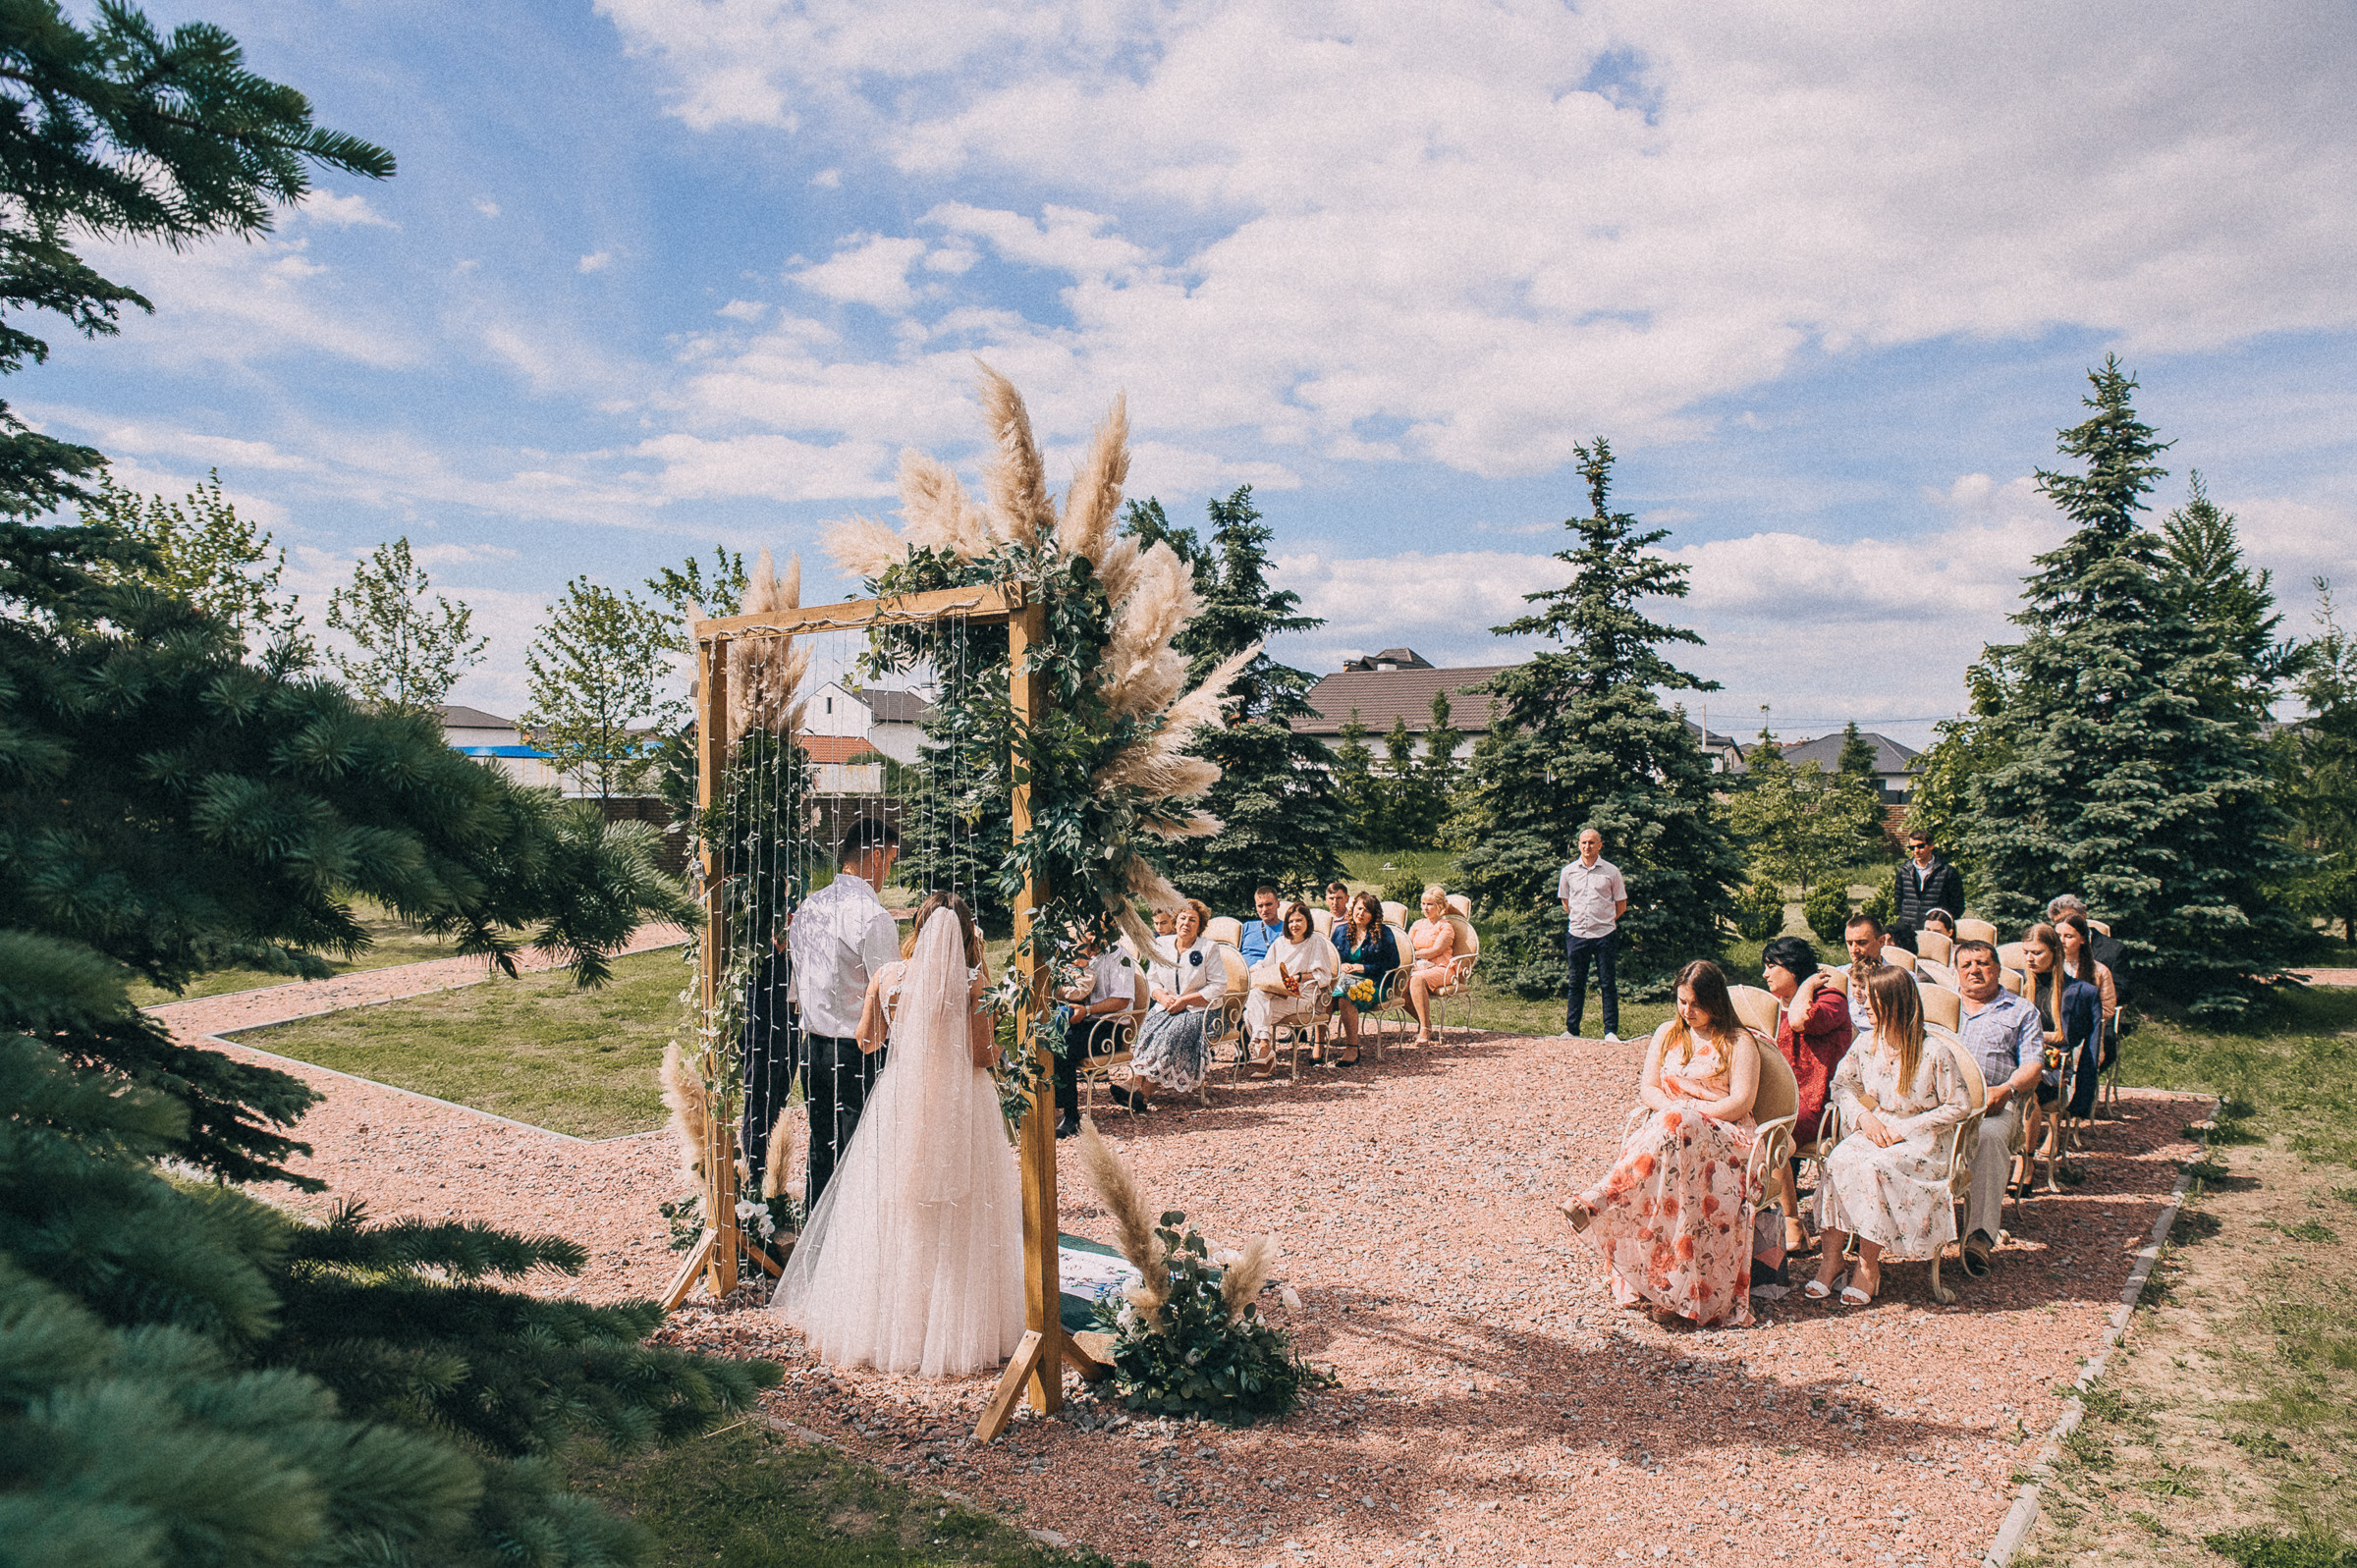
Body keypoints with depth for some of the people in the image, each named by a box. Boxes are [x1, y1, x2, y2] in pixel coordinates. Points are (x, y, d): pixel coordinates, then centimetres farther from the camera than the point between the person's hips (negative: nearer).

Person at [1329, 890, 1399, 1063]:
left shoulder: (1383, 933, 5)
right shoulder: (1341, 930, 17)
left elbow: (1394, 963, -1)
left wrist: (1364, 968, -9)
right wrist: (1341, 966, -3)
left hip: (1373, 984, -4)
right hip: (1344, 978, 4)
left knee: (1344, 994, -36)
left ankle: (1352, 1048, -31)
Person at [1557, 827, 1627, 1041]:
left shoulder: (1611, 871, 1)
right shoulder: (1568, 871, 6)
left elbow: (1621, 905, 9)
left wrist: (1604, 921, 7)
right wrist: (1578, 919, 12)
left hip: (1604, 935, -2)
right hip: (1576, 934, 2)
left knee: (1608, 984, 0)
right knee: (1576, 984, 7)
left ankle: (1611, 1032, 4)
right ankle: (1571, 1030, 14)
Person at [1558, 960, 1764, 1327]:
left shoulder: (1739, 1042, 5)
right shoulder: (1667, 1034, 19)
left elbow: (1740, 1102, -6)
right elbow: (1648, 1087, 12)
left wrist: (1687, 1114, -14)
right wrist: (1666, 1106, -10)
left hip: (1723, 1135, -4)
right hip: (1666, 1126, 4)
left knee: (1675, 1127, -38)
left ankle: (1596, 1203, -47)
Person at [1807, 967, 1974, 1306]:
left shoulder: (1933, 1053, -10)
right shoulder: (1867, 1045, 6)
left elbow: (1960, 1106, -7)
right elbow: (1841, 1084, 16)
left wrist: (1905, 1128, -13)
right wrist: (1863, 1116, -5)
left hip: (1919, 1141, -5)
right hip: (1873, 1132, 5)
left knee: (1873, 1166, -34)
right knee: (1837, 1160, -28)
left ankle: (1868, 1267, -21)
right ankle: (1831, 1259, -24)